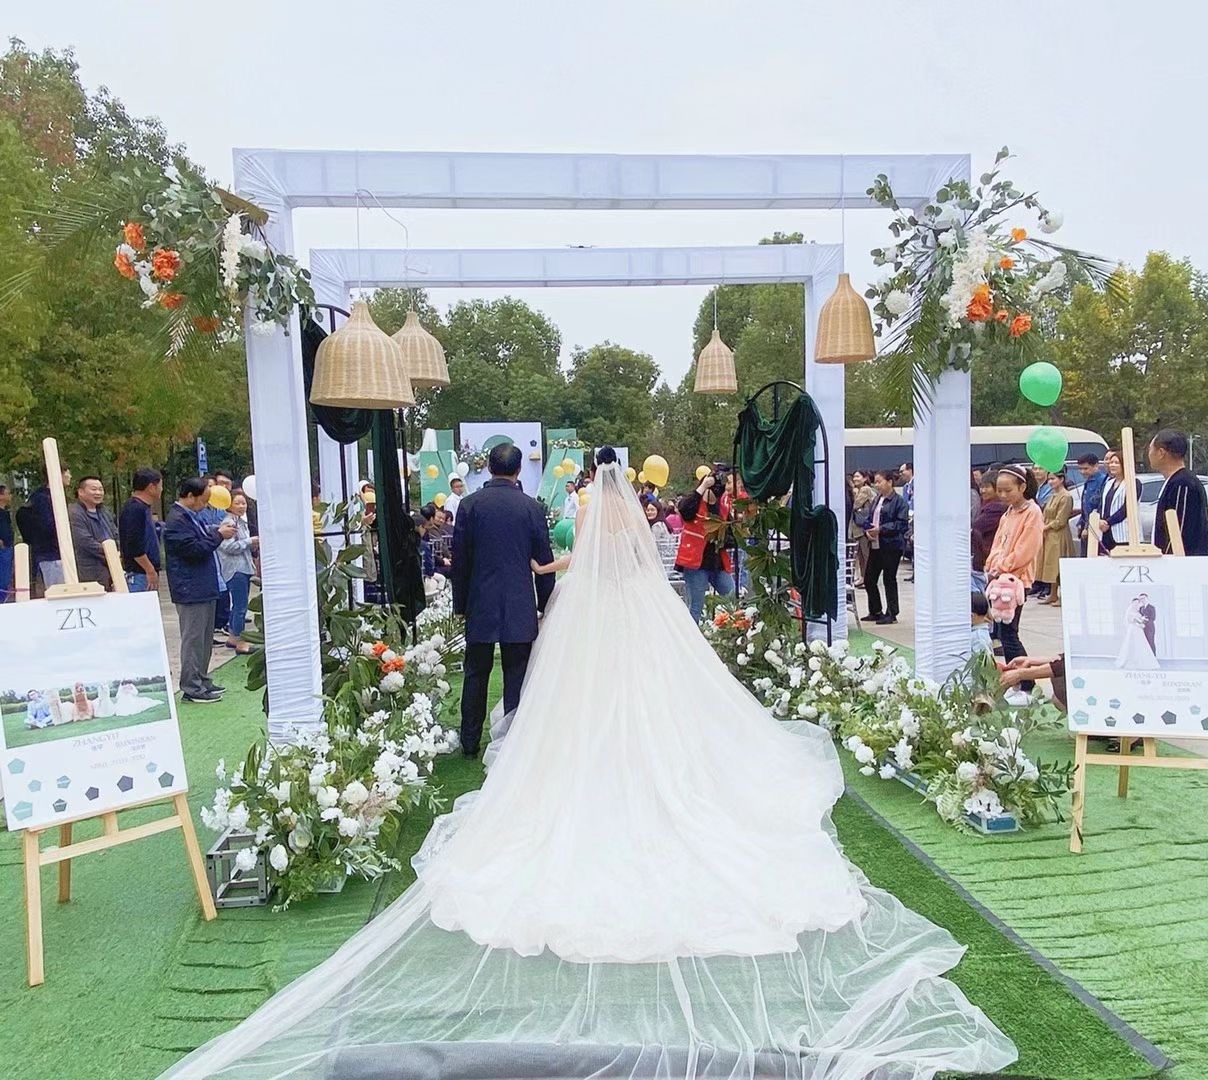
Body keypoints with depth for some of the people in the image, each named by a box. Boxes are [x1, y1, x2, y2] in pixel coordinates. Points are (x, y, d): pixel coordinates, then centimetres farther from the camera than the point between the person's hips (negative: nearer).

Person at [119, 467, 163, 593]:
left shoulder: (142, 508, 16)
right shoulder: (135, 509, -14)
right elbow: (133, 545, -21)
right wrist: (150, 570, -19)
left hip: (147, 573, 10)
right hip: (139, 575, -10)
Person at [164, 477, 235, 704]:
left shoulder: (191, 516, 16)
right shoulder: (176, 520, -16)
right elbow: (194, 550, -22)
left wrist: (216, 530, 8)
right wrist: (218, 535, -13)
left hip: (204, 588, 10)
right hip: (191, 590, -10)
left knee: (205, 638, 16)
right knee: (193, 638, -4)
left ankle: (202, 680, 25)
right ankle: (191, 687, 3)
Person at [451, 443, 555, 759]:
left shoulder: (469, 504, -2)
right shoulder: (531, 507, -3)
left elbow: (459, 559, 0)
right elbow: (544, 560, 1)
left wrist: (460, 603, 10)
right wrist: (545, 603, 11)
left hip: (480, 605, 1)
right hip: (520, 606, -1)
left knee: (476, 675, 12)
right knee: (516, 677, 6)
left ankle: (470, 742, 20)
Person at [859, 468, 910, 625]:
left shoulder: (899, 501, -10)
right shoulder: (876, 499, 12)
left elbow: (902, 524, -16)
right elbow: (867, 518, 16)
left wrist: (881, 529, -20)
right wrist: (867, 530, -4)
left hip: (891, 546, -7)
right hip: (875, 545, 7)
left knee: (889, 579, 1)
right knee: (869, 579, 10)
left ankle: (891, 614, 13)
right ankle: (875, 611, 25)